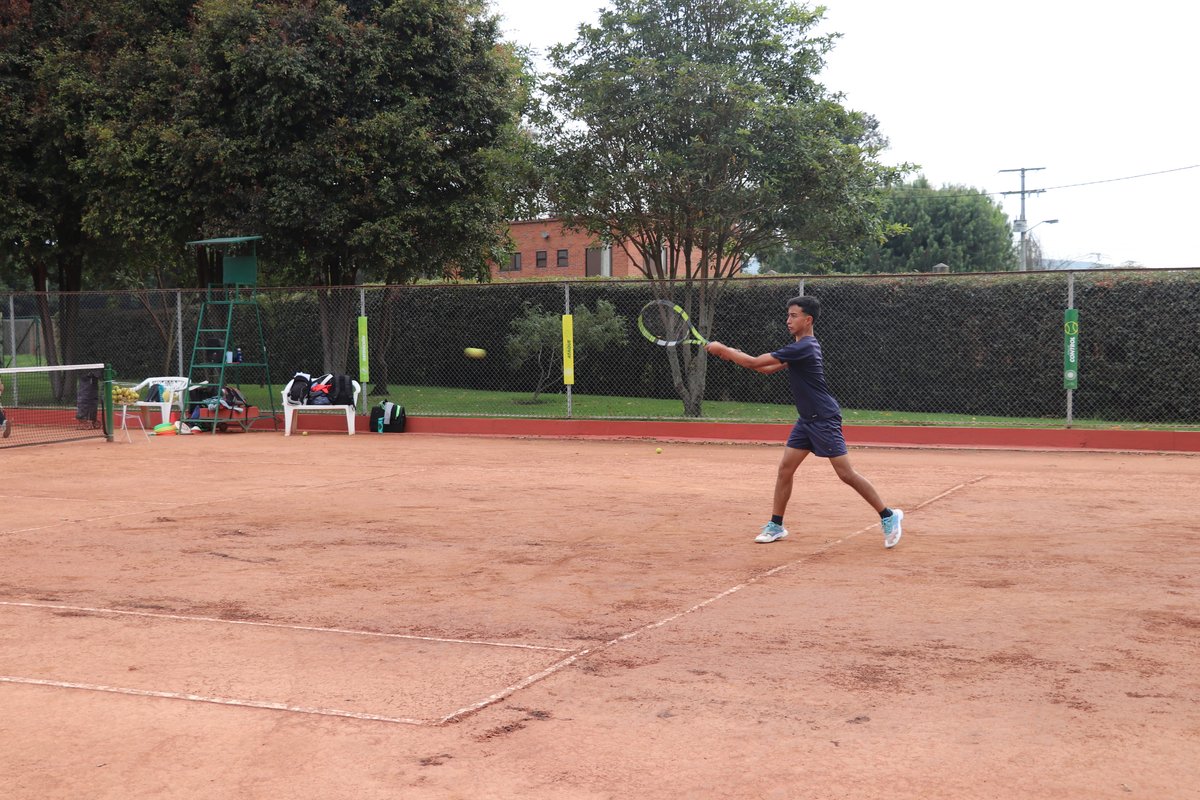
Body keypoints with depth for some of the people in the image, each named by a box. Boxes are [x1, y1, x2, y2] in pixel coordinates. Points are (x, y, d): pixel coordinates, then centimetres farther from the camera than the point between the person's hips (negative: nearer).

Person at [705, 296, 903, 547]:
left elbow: (755, 362, -20)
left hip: (824, 420, -10)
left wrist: (722, 349, -9)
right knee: (785, 468, 5)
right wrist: (733, 355, 6)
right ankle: (776, 526, 12)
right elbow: (769, 369, 18)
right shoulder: (801, 347, 11)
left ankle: (888, 516, 3)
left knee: (847, 473, -9)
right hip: (807, 420, 10)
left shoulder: (803, 348, -21)